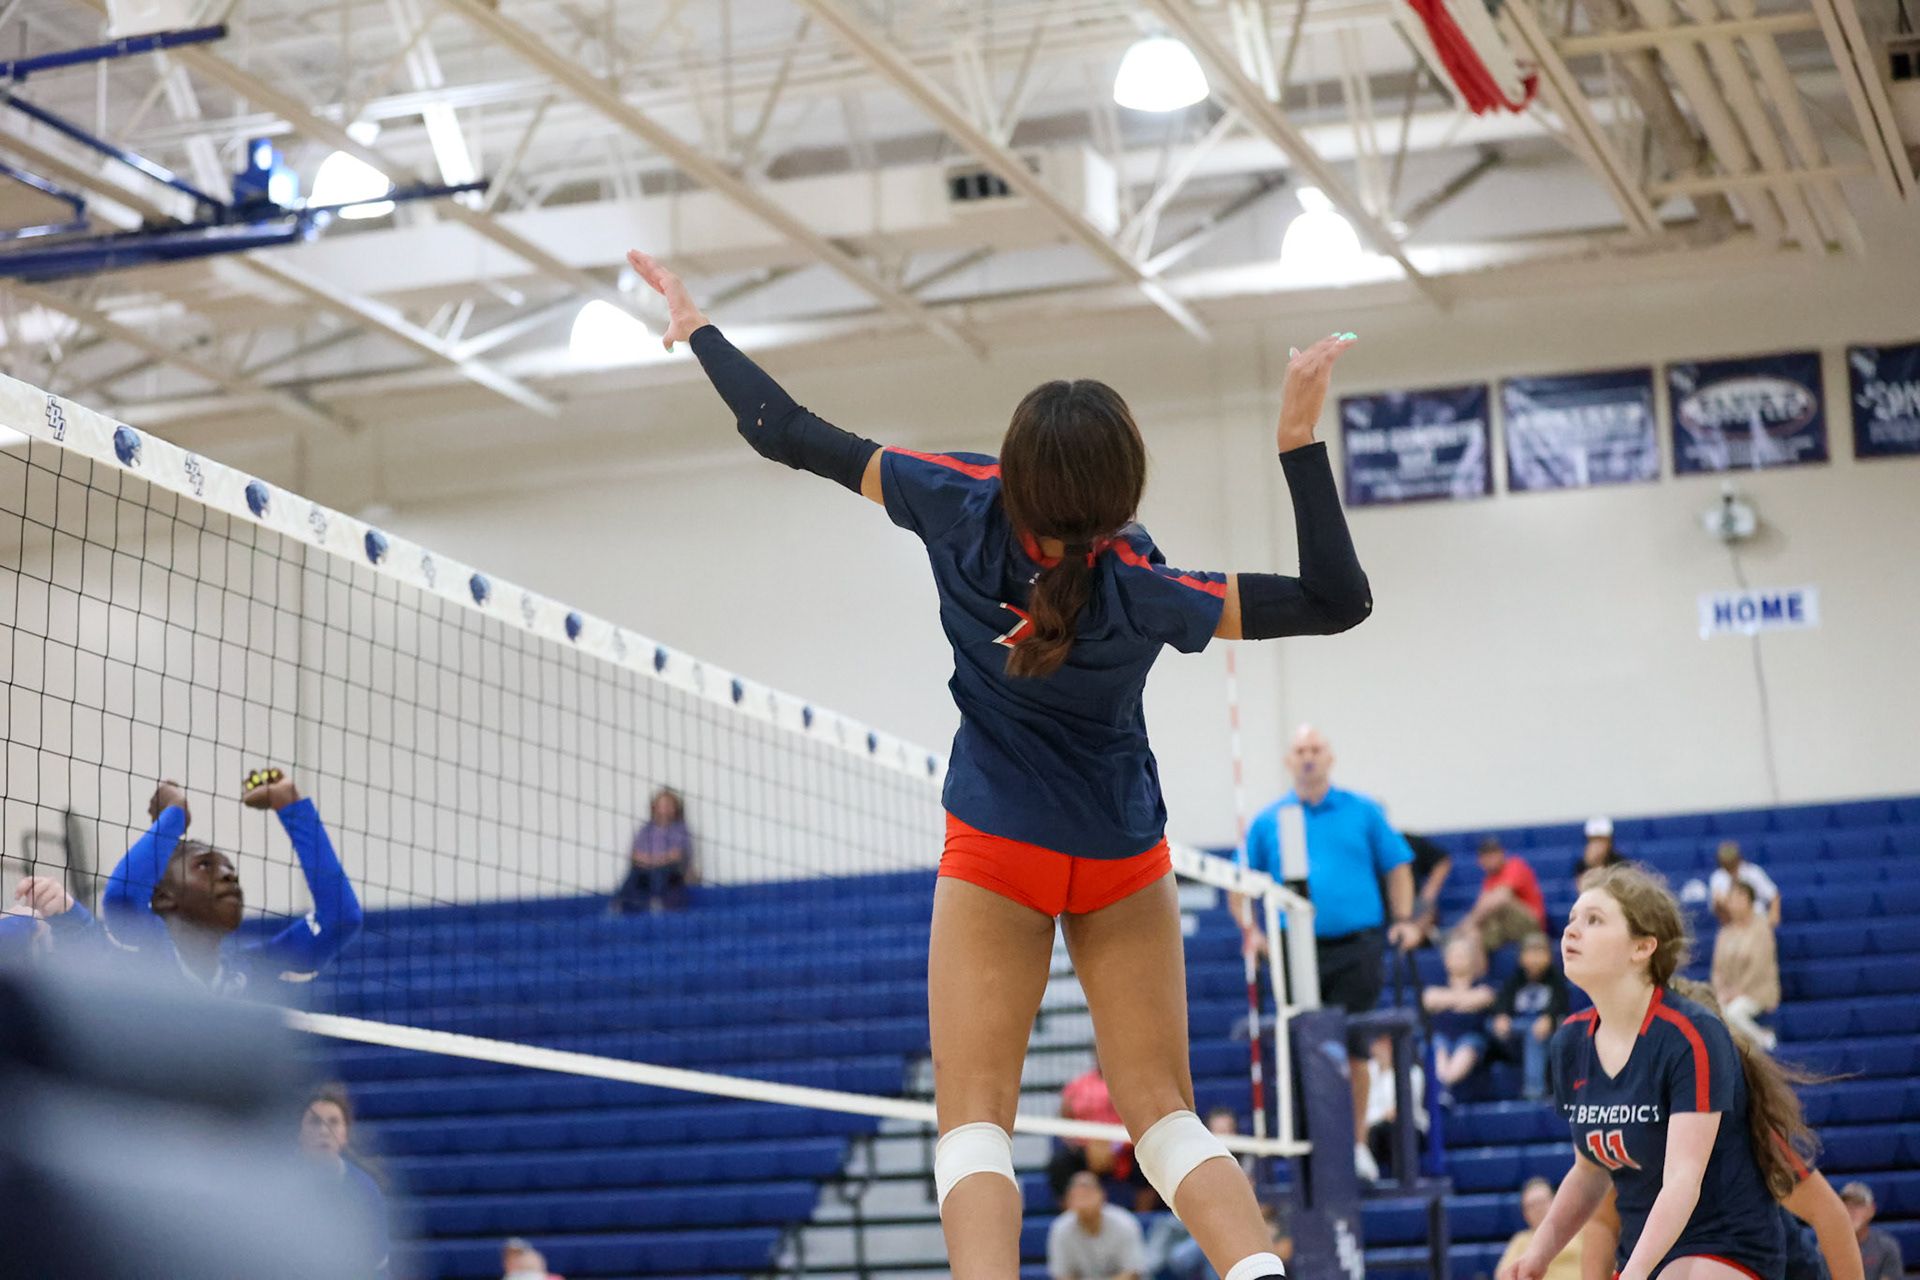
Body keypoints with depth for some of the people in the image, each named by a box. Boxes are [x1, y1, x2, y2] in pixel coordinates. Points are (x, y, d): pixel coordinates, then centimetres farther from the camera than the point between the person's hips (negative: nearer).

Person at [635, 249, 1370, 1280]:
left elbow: (792, 437, -12)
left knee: (975, 1113, -1)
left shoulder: (962, 506, -21)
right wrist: (1300, 442, -27)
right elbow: (1338, 602, -22)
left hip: (996, 850, 0)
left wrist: (698, 330, 4)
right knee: (1160, 1109, 7)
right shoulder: (1138, 598, -25)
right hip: (1124, 856, 0)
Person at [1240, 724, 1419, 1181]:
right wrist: (1250, 928, 1)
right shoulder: (1267, 822, 10)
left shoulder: (1363, 812, 8)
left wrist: (1404, 919, 1)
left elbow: (1397, 866, 12)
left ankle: (1356, 1144, 11)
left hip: (1357, 947, -1)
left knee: (1351, 1049, -1)